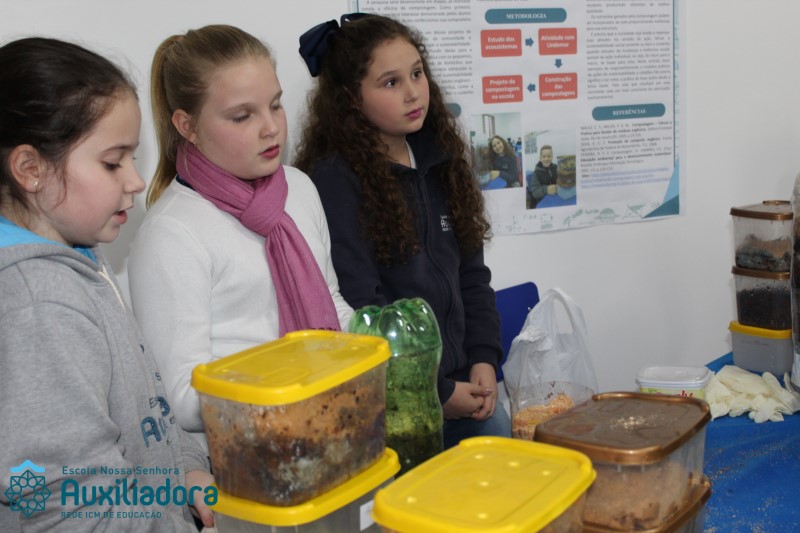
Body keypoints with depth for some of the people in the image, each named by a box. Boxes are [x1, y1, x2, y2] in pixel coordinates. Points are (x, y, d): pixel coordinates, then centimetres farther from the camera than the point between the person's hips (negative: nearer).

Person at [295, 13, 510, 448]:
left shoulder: (441, 161, 8)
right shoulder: (335, 180, -14)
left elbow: (470, 272, 13)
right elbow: (357, 309, -17)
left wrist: (484, 359, 0)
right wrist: (437, 393, -13)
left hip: (463, 382, 7)